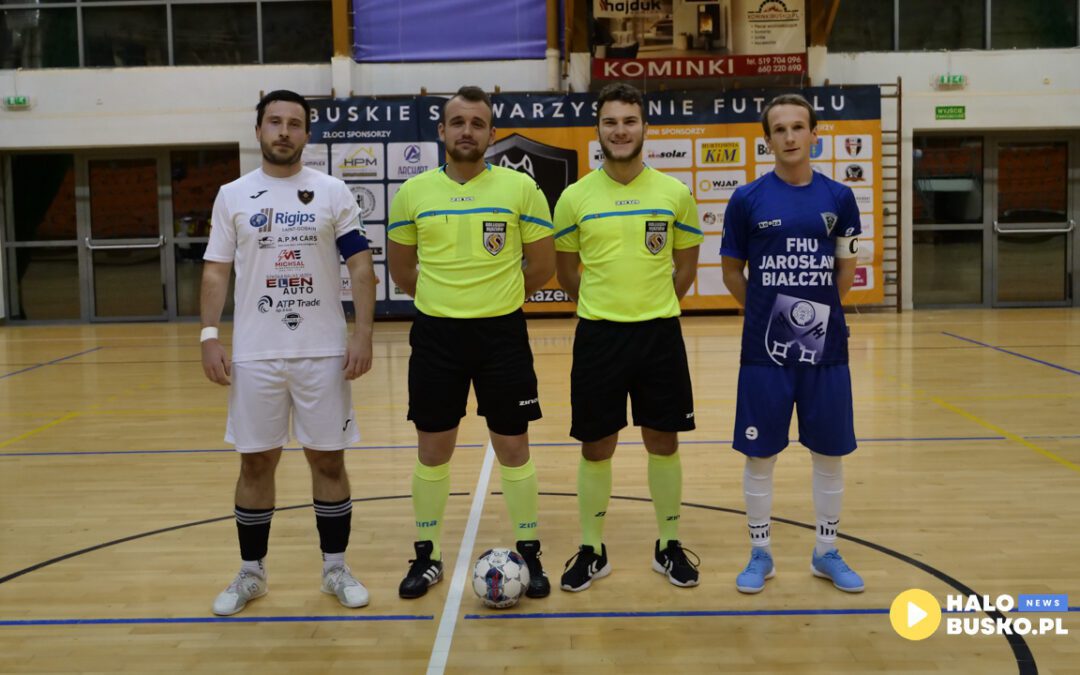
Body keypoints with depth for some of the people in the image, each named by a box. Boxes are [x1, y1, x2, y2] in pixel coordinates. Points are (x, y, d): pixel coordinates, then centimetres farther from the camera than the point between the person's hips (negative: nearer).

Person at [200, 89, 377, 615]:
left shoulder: (333, 193, 2)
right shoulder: (233, 196, 5)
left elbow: (360, 266, 0)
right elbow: (217, 271, 6)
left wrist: (363, 334, -9)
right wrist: (209, 335, -5)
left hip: (323, 352, -1)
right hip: (254, 353, 1)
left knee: (328, 459, 6)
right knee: (256, 461, 8)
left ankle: (335, 568, 19)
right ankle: (250, 572, 22)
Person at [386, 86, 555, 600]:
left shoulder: (521, 188, -4)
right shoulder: (413, 193, 1)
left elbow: (543, 264, 3)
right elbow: (400, 269, 13)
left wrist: (496, 298, 9)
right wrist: (447, 297, 12)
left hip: (502, 333, -1)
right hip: (435, 335, 2)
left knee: (513, 446, 6)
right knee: (433, 449, 9)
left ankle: (529, 552, 22)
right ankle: (427, 556, 24)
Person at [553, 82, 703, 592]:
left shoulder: (674, 193, 0)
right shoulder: (575, 197, -1)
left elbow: (686, 267, 11)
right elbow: (565, 270, 11)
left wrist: (653, 308, 8)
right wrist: (603, 305, 11)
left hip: (659, 334, 1)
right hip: (597, 335, 0)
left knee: (663, 441, 9)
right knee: (596, 446, 6)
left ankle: (669, 546, 25)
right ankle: (592, 550, 21)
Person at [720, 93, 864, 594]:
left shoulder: (838, 197, 2)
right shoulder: (747, 199, -3)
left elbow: (846, 270, 11)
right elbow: (731, 272, 5)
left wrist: (820, 309, 9)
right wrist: (768, 313, 5)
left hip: (826, 349, 2)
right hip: (765, 351, -2)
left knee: (829, 453, 10)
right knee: (760, 455, 5)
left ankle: (827, 552, 27)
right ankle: (760, 554, 22)